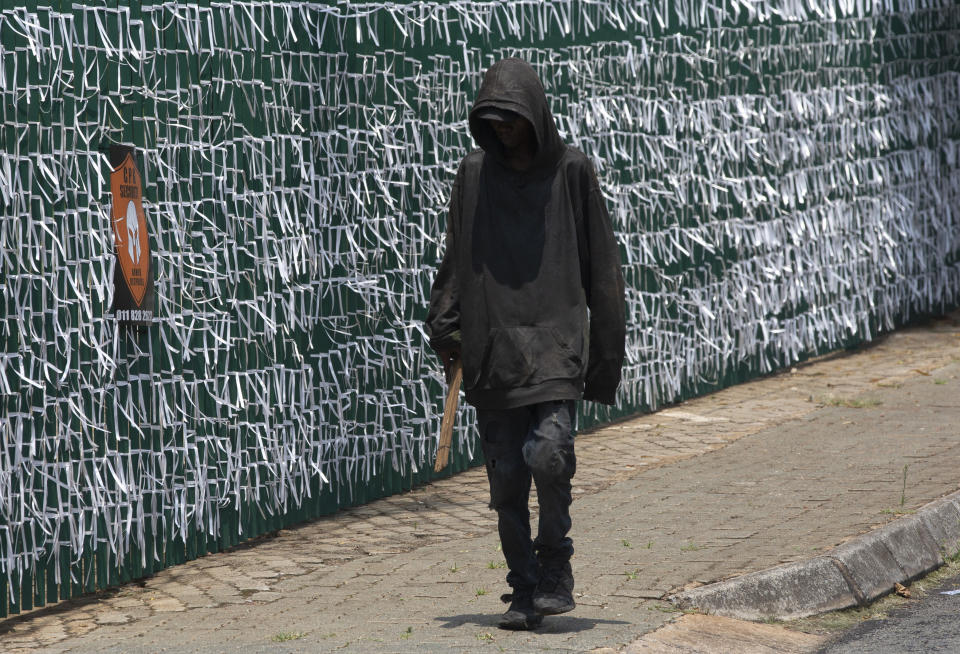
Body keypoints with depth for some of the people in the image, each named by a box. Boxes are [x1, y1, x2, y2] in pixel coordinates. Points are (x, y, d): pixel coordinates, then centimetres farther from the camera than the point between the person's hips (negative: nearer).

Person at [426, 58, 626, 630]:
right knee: (506, 475, 2)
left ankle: (556, 565, 2)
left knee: (548, 454, -20)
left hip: (555, 341, -3)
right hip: (493, 345, 3)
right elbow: (457, 259, 13)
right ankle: (525, 592, 13)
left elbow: (601, 262, 4)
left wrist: (606, 348, 1)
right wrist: (445, 327, 3)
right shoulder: (475, 174, 8)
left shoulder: (572, 171, 1)